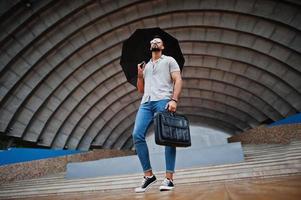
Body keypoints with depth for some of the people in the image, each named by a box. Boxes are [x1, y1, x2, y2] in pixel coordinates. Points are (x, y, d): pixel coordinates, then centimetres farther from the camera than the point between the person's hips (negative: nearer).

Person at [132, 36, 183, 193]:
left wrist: (174, 100, -14)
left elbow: (178, 80, 1)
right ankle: (148, 175, -4)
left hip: (163, 101, -4)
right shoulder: (145, 66, 31)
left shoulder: (169, 60, 16)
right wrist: (140, 75, 13)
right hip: (146, 103, 5)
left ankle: (169, 179, -3)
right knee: (137, 135, -13)